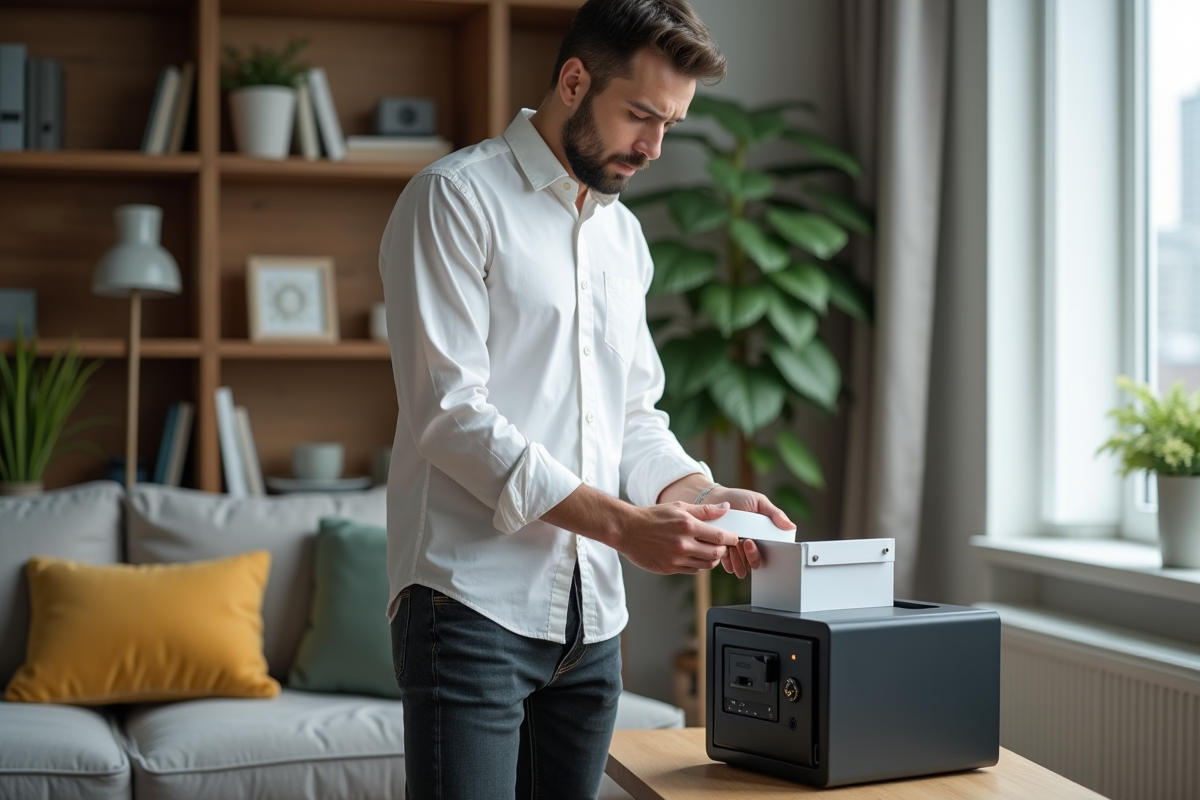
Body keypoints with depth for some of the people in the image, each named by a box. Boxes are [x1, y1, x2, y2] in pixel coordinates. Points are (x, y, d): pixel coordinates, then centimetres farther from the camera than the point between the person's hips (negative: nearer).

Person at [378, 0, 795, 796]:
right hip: (475, 603, -7)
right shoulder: (456, 198, -6)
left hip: (590, 611, 7)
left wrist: (698, 492, -1)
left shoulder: (624, 234, 18)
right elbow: (452, 414, -15)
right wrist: (622, 524, -18)